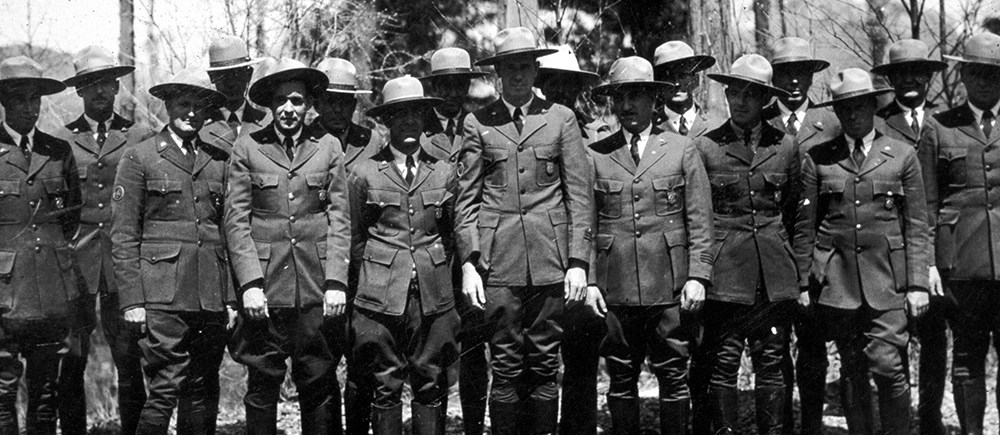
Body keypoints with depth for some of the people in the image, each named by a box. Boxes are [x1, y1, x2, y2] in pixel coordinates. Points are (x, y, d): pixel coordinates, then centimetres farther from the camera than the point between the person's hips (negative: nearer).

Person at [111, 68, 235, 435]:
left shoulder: (219, 161, 14)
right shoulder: (139, 158, 3)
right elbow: (123, 236, 0)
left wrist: (233, 297, 8)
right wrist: (132, 301, -7)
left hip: (212, 297, 4)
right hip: (163, 296, -4)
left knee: (204, 391, 7)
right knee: (165, 388, -8)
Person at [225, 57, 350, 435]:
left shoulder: (328, 146, 8)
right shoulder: (247, 148, 5)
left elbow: (340, 219, 5)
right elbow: (236, 220, 1)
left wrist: (336, 282, -4)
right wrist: (250, 283, -8)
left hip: (317, 288, 1)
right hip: (264, 285, -1)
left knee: (320, 383, 4)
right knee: (262, 384, 3)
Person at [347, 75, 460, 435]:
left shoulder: (443, 172, 9)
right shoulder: (365, 173, 3)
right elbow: (355, 238, 10)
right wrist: (372, 277, 9)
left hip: (433, 295, 2)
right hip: (381, 297, -2)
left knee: (431, 385, 3)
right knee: (386, 386, 0)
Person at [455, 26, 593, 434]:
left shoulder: (561, 118, 8)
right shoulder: (477, 122, 8)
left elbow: (580, 194, 6)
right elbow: (467, 198, 7)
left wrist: (578, 261, -1)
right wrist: (468, 263, -2)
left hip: (550, 261, 1)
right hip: (499, 262, 0)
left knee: (545, 366, 5)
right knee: (505, 369, 1)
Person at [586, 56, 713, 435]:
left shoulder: (682, 150, 6)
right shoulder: (596, 155, 7)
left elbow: (700, 221, 3)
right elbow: (587, 224, 7)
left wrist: (697, 276, -5)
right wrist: (589, 280, 0)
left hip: (671, 288, -1)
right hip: (615, 287, 1)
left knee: (673, 376, 3)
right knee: (621, 378, 6)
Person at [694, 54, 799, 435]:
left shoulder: (785, 146, 9)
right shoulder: (706, 147, 2)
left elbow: (794, 211, 16)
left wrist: (798, 266, 15)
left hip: (775, 273, 2)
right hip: (725, 273, -2)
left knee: (770, 364, 5)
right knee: (723, 364, -2)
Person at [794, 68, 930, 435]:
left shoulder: (903, 156, 7)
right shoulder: (817, 159, 6)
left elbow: (916, 226, 6)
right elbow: (805, 226, 8)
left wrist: (917, 283, -1)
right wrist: (805, 283, 4)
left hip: (887, 279, -1)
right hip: (836, 278, 1)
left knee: (887, 365, -10)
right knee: (851, 371, 7)